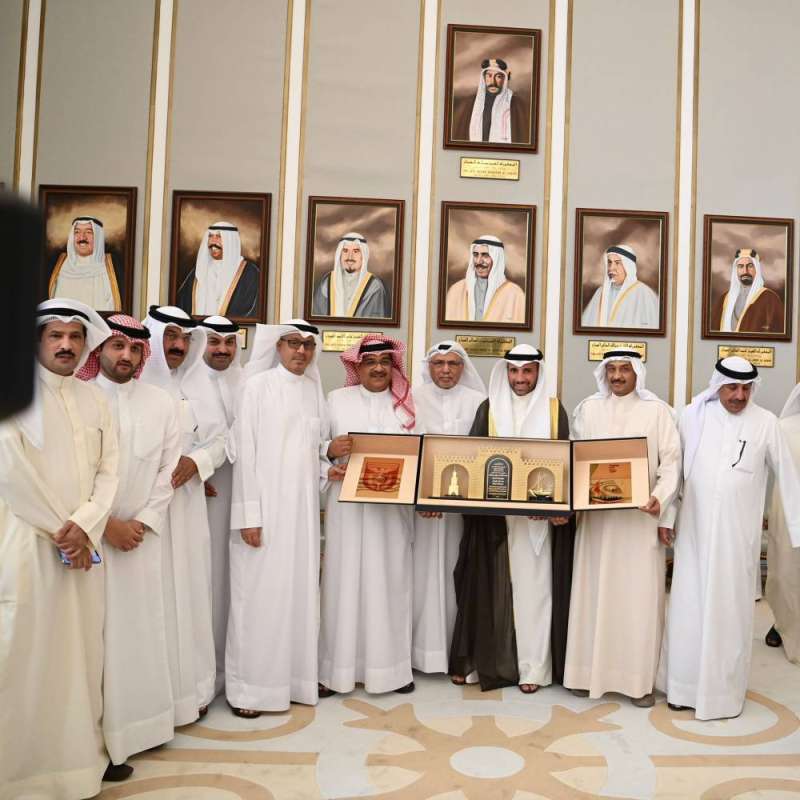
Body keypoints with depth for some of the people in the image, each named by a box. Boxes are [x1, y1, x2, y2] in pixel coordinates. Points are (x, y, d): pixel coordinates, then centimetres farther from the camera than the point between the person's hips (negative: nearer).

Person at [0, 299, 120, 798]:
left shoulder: (96, 399, 11)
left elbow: (109, 471, 5)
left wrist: (84, 526, -10)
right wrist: (59, 531, -10)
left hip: (84, 547, 4)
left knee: (80, 653, 10)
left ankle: (77, 756, 23)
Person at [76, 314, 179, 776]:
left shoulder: (161, 403, 6)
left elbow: (168, 470, 4)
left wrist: (143, 522, -6)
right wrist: (104, 524, -11)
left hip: (142, 534, 3)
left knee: (140, 628, 8)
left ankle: (138, 725, 20)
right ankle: (98, 738, 10)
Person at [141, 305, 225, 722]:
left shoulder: (194, 390, 12)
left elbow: (218, 440, 12)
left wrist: (195, 462, -6)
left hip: (184, 508, 4)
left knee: (186, 590, 9)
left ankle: (189, 686, 21)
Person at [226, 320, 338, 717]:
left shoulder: (314, 389, 12)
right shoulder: (259, 386, -4)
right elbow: (245, 451, -8)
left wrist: (327, 469, -1)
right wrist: (249, 514, -13)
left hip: (303, 505, 5)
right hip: (266, 502, -5)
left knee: (300, 589, 9)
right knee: (259, 591, 0)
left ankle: (294, 677, 21)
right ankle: (248, 686, 12)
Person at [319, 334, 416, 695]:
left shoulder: (406, 405, 9)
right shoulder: (337, 399, 6)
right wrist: (330, 450, -16)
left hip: (393, 507, 1)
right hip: (348, 506, -1)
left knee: (389, 582, 6)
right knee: (344, 581, 1)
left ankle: (390, 665, 16)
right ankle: (336, 667, 11)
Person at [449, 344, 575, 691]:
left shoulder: (554, 410, 5)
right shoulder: (489, 409, 7)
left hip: (539, 513, -1)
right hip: (493, 513, 1)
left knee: (533, 585, 3)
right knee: (491, 585, 5)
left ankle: (531, 666, 12)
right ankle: (482, 659, 17)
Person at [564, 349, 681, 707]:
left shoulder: (657, 410, 2)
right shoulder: (588, 409, 8)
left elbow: (671, 460, -2)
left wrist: (660, 497, -18)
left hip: (641, 515, -1)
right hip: (596, 513, 2)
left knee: (639, 595, 1)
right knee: (594, 591, 6)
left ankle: (639, 679, 11)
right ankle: (590, 671, 16)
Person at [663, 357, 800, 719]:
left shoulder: (766, 423, -5)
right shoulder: (692, 415, -1)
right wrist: (668, 515, 3)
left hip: (737, 534, -1)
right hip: (694, 530, 1)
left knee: (730, 610, 6)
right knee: (689, 607, 6)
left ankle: (724, 692, 21)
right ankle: (686, 686, 21)